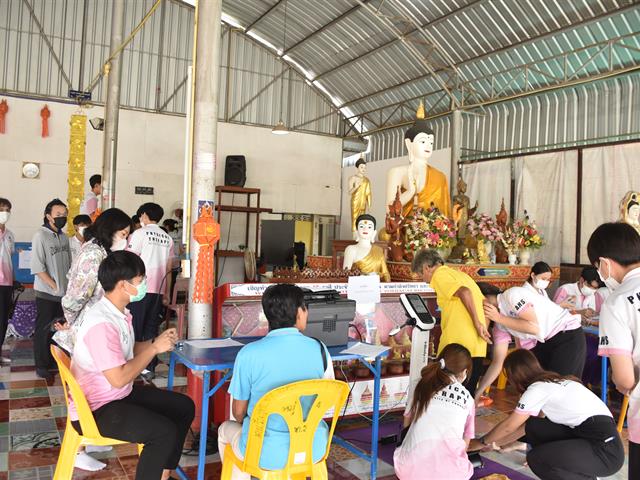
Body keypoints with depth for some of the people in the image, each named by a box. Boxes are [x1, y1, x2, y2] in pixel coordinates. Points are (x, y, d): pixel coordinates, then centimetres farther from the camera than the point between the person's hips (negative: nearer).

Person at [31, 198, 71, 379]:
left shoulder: (64, 237, 7)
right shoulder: (40, 236, -11)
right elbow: (37, 267, -16)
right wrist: (55, 286, -14)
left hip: (64, 292, 6)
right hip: (46, 293, -6)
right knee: (44, 330, 4)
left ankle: (54, 360, 26)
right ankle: (41, 365, 15)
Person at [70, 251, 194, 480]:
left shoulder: (119, 312, 4)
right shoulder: (101, 323, -28)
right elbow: (119, 379, -28)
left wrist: (156, 341, 1)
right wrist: (154, 349, -20)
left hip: (120, 395, 10)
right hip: (95, 409, -10)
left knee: (184, 406, 6)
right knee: (165, 432, -24)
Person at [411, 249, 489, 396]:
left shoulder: (440, 274, -2)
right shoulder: (460, 274, 24)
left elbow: (464, 292, -20)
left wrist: (477, 324, -18)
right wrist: (482, 329, 17)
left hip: (457, 347, -8)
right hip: (478, 348, 8)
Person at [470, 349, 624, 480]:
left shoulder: (537, 388, -11)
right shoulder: (552, 382, 16)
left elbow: (508, 426, -2)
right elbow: (530, 425, 25)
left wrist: (482, 443, 14)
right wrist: (496, 442, 30)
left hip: (606, 450, -9)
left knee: (536, 459, -18)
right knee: (533, 428, 7)